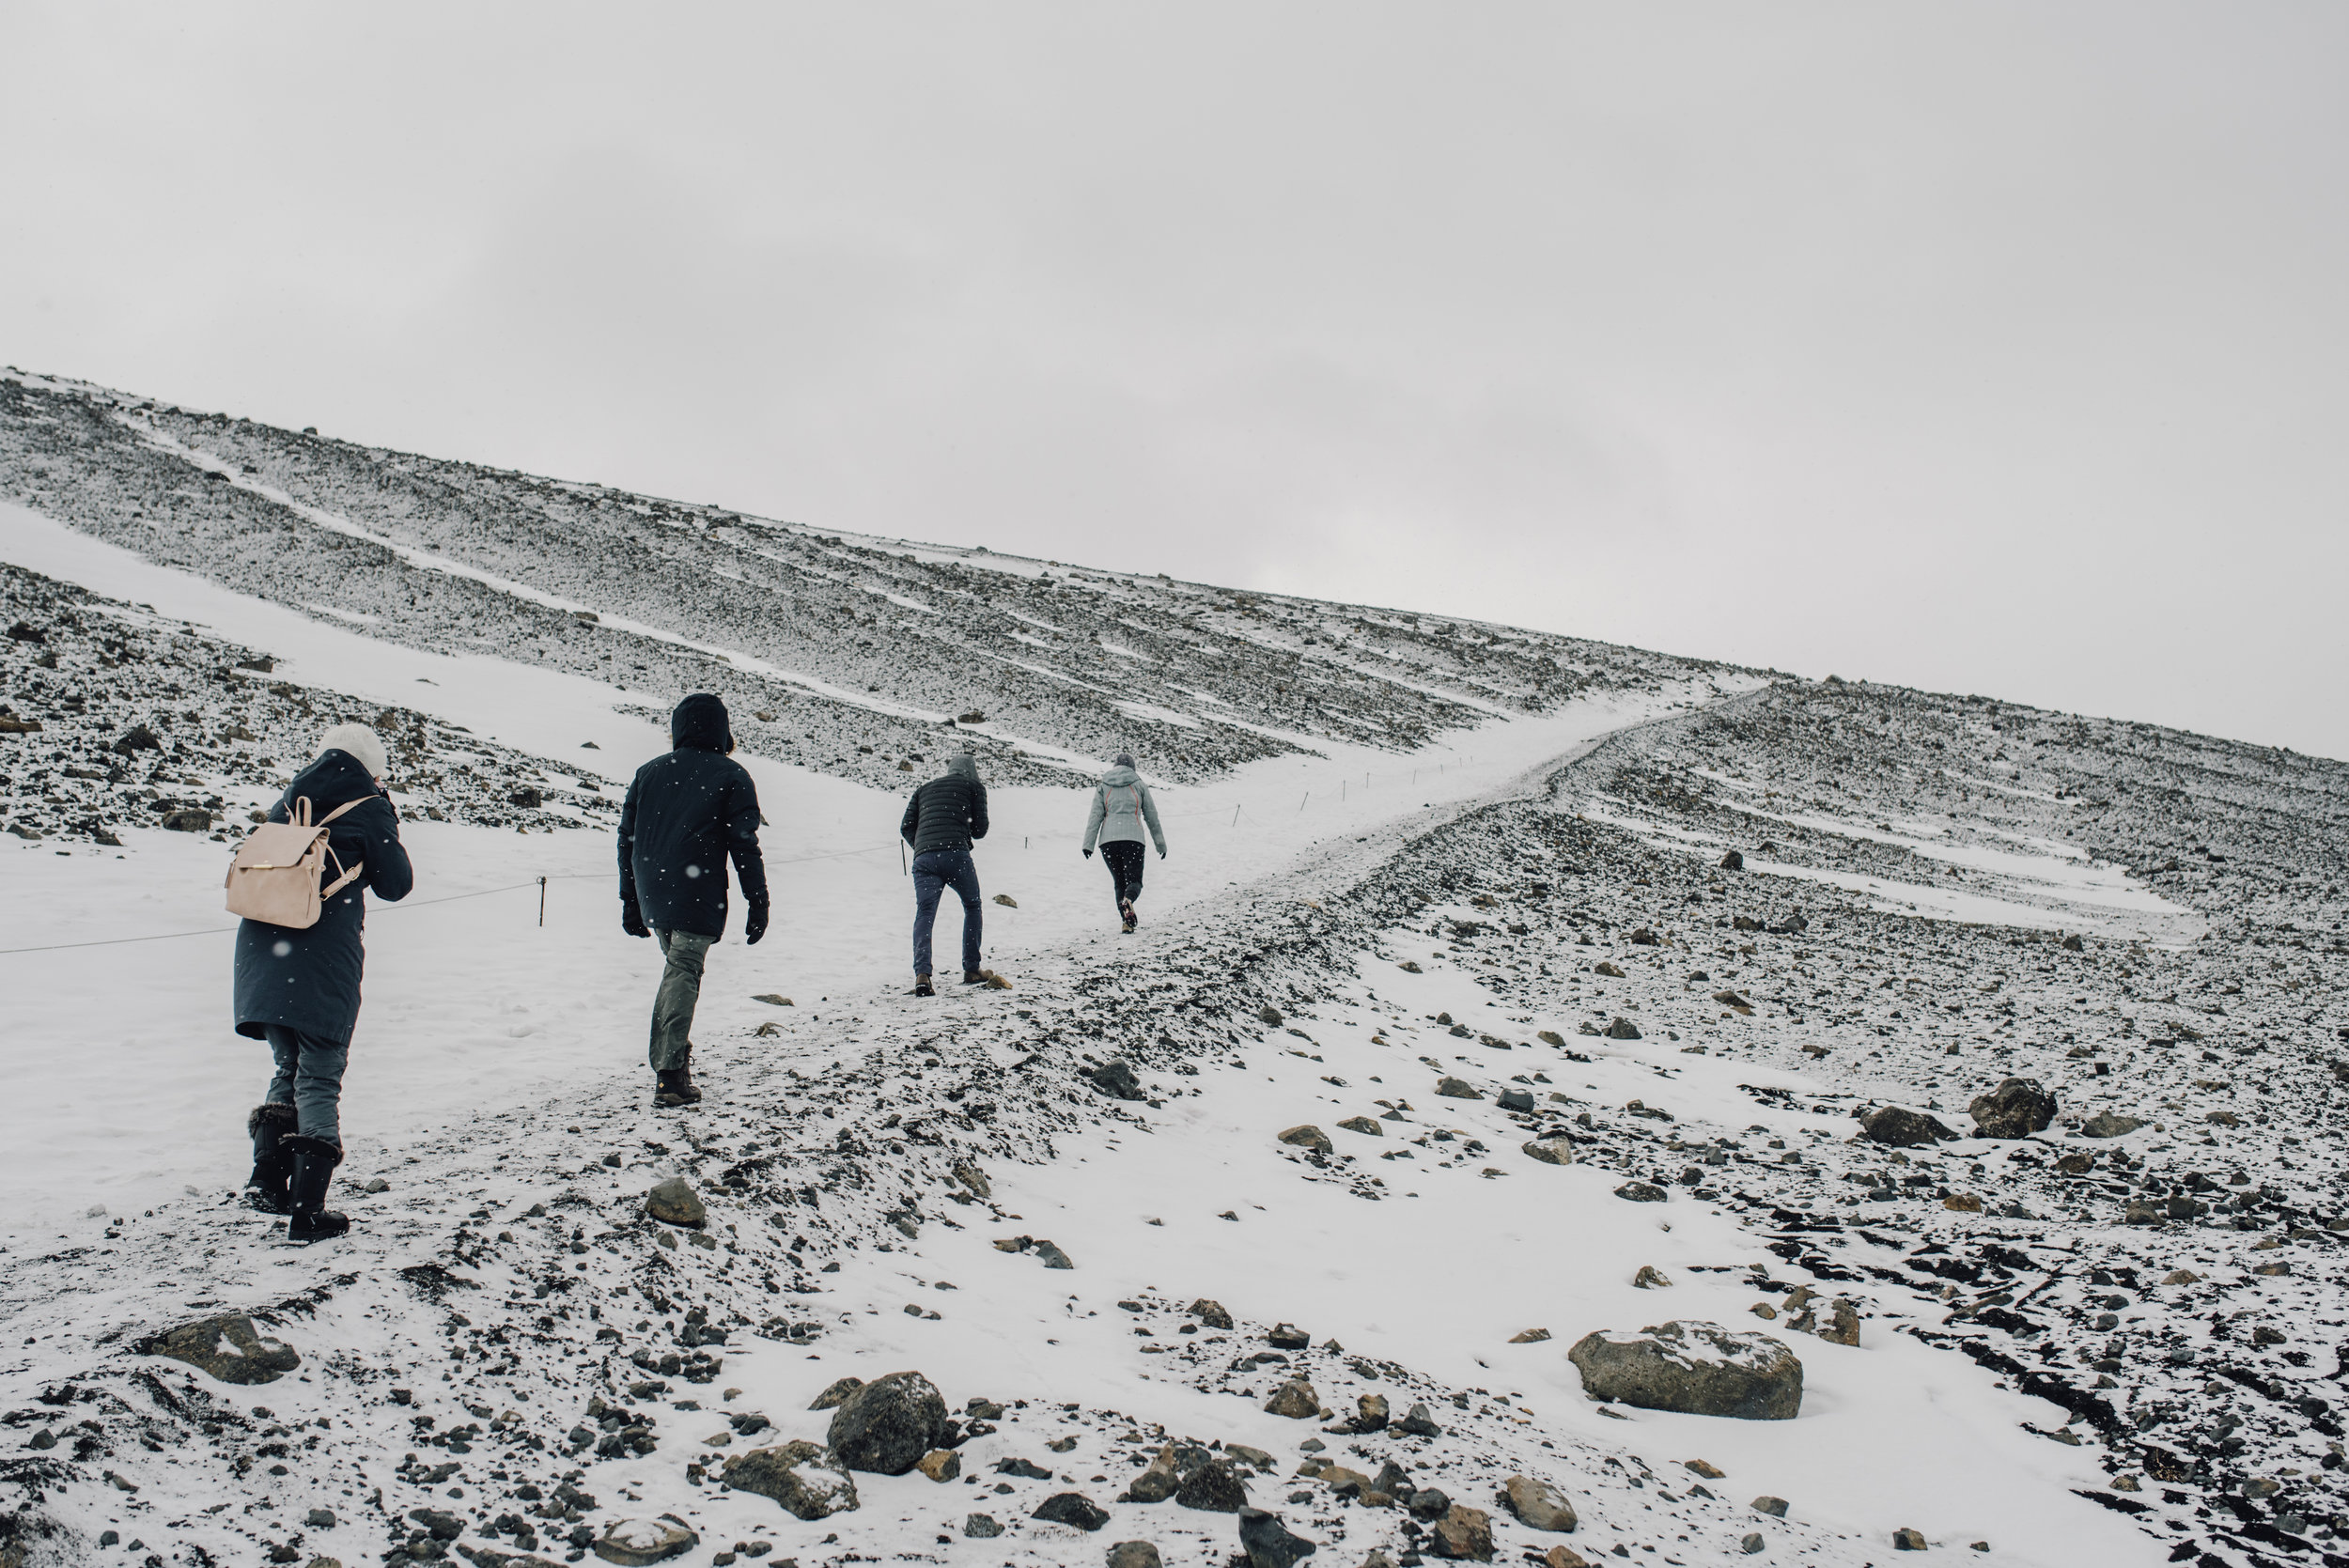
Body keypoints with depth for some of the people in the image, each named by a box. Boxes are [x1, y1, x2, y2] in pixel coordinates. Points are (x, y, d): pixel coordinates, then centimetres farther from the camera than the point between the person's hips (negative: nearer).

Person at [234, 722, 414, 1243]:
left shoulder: (287, 802, 13)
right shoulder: (367, 809, -2)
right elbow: (395, 885, 5)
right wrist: (385, 829, 16)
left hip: (262, 953, 5)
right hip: (324, 963, -5)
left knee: (289, 1067, 20)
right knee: (319, 1080, 2)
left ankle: (267, 1177, 5)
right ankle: (306, 1210, 0)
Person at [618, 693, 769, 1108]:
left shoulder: (648, 773, 13)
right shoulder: (730, 776, -1)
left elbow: (627, 838, 14)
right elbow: (744, 845, -5)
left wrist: (631, 903, 20)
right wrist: (757, 903, 0)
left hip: (652, 896, 5)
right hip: (697, 899, -5)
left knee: (677, 968, 20)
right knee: (683, 975, -6)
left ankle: (666, 1059, 18)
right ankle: (671, 1074, -13)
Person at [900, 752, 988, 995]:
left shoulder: (924, 789, 27)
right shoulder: (974, 786, 16)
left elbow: (906, 828, 17)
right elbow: (980, 829, 12)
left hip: (923, 858, 3)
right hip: (956, 854, -3)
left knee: (924, 914, -6)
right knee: (972, 907, 18)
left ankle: (922, 975, -26)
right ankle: (971, 970, 17)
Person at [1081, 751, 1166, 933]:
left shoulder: (1103, 786, 14)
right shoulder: (1139, 785, 12)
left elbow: (1095, 816, 4)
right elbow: (1152, 817, 14)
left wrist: (1088, 843, -1)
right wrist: (1160, 844, 21)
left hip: (1108, 839, 2)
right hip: (1132, 837, -2)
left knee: (1118, 882, 13)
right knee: (1134, 881, -1)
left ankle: (1127, 921, -1)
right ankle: (1127, 900, -36)